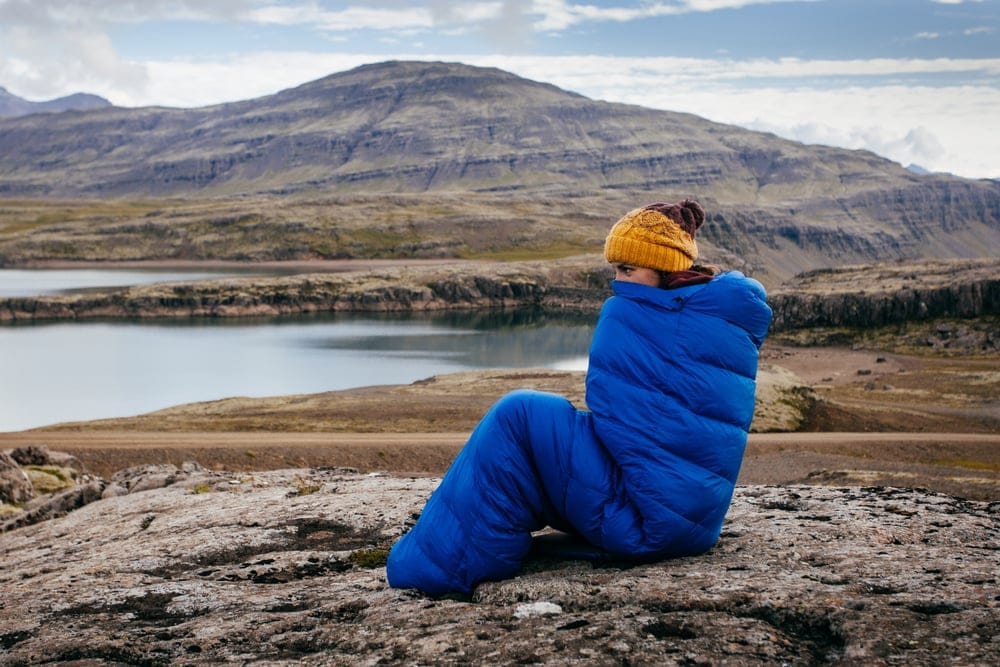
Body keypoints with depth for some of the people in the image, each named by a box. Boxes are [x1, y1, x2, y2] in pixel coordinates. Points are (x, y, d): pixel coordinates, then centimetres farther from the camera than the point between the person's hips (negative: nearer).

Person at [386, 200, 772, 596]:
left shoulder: (626, 315, -12)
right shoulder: (737, 325, 9)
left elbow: (606, 405, -3)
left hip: (644, 523, -9)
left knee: (519, 416, -9)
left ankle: (444, 563, -5)